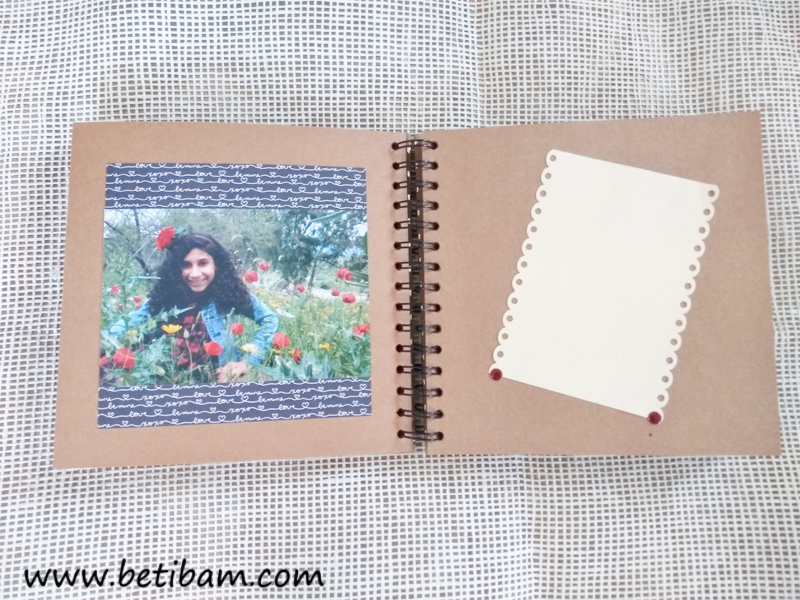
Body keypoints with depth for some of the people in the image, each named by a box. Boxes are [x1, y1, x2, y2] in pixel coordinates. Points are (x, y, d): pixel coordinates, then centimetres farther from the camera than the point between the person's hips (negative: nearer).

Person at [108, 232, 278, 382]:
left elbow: (269, 320, -4)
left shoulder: (229, 293, -11)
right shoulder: (166, 296, -6)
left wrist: (249, 360, -10)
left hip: (221, 377, -3)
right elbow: (127, 323, 0)